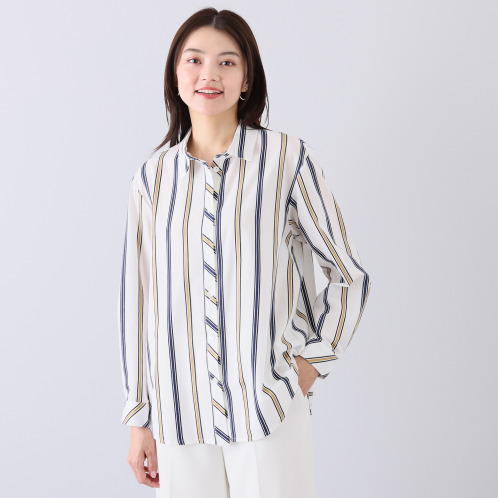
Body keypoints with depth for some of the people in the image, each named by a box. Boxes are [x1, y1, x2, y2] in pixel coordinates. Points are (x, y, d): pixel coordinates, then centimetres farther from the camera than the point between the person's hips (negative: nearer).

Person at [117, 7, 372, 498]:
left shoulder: (288, 159, -4)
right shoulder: (151, 177, 4)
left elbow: (350, 275, 4)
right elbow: (136, 299, 7)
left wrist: (312, 362, -2)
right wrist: (139, 419, 9)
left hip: (268, 409, -2)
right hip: (178, 411, 2)